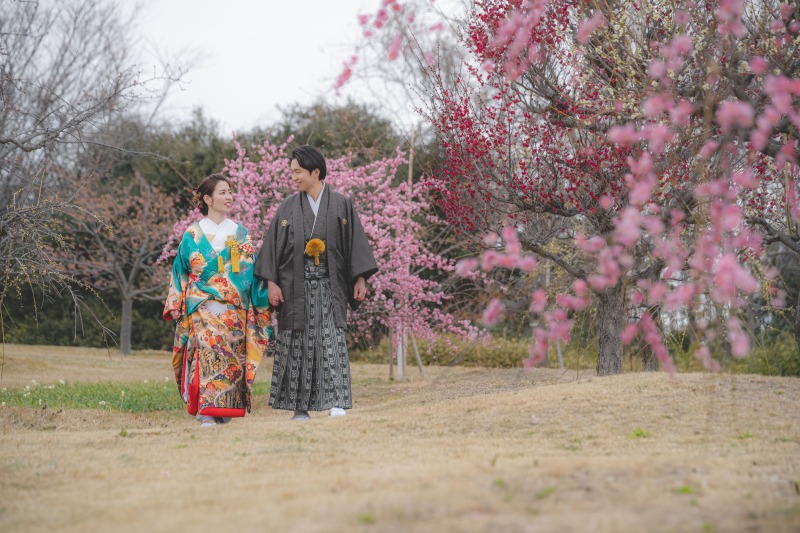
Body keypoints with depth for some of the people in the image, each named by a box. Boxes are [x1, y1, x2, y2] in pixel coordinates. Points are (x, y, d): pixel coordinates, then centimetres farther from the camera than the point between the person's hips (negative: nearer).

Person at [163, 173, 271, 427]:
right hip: (203, 306, -3)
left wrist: (263, 299, 0)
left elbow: (252, 272, 11)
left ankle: (225, 410, 4)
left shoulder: (241, 234, 13)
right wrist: (177, 306, 5)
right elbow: (180, 273, 11)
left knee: (230, 355, -3)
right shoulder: (193, 235, 7)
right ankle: (207, 411, -23)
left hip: (235, 309, 3)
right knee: (208, 349, -19)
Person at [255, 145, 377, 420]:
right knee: (298, 343, 2)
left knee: (331, 340, -10)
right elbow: (273, 245, 5)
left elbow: (356, 242, 4)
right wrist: (271, 282, -4)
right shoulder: (287, 208, 7)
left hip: (329, 286, -1)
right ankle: (300, 407, 7)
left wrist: (360, 279, -3)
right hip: (296, 286, 1)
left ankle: (336, 402, -13)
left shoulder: (341, 204, 4)